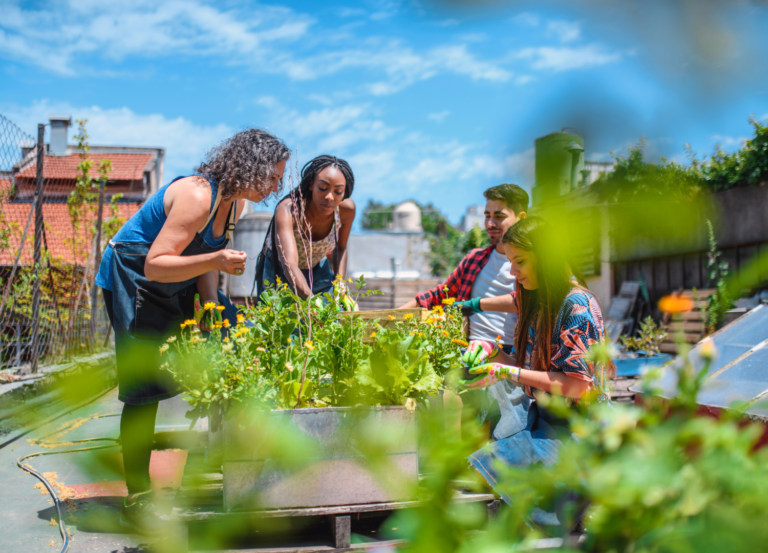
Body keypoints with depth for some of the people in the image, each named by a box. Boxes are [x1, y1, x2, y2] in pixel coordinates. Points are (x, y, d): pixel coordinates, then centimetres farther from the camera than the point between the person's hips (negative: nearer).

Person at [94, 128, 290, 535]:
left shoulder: (235, 202, -1)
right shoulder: (198, 196, -29)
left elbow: (203, 257, 5)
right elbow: (155, 265, -32)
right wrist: (215, 261, -43)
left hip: (177, 283, 9)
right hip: (131, 280, -9)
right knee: (144, 388, -10)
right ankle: (137, 499, -1)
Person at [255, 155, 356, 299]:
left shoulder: (346, 209, -23)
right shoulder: (287, 210, -37)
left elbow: (341, 248, -2)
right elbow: (289, 266, -50)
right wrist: (313, 301, -66)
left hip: (317, 268, 3)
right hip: (278, 270, -3)